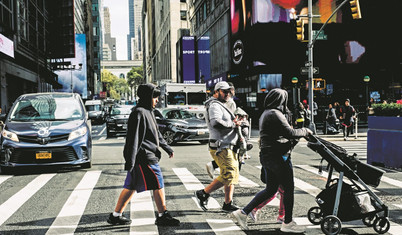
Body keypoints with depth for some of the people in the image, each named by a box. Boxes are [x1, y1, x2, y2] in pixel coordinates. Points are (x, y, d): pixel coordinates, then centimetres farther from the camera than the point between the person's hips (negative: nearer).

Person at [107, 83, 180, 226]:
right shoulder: (139, 113, -14)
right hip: (144, 157, -10)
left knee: (131, 186, 12)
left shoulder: (148, 112, 18)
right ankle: (162, 216, 5)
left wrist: (166, 147, 31)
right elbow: (133, 138, -19)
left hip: (149, 155, 10)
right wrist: (130, 160, -22)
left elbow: (156, 133, 29)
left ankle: (116, 216, 18)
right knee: (158, 183, -4)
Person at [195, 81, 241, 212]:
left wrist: (234, 122, 4)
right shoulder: (215, 105, -12)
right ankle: (203, 194, -3)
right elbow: (217, 123, -29)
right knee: (228, 175, -14)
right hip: (221, 148, -11)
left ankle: (228, 203, 18)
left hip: (228, 147, 11)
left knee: (233, 175, 12)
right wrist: (233, 124, -17)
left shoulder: (222, 106, 23)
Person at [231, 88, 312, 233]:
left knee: (270, 189, 15)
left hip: (266, 155, 10)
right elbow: (289, 133, -19)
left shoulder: (265, 114, 17)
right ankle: (288, 223, 10)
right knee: (288, 188, 2)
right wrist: (305, 131, -3)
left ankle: (243, 213, 12)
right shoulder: (275, 114, -16)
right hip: (278, 156, -10)